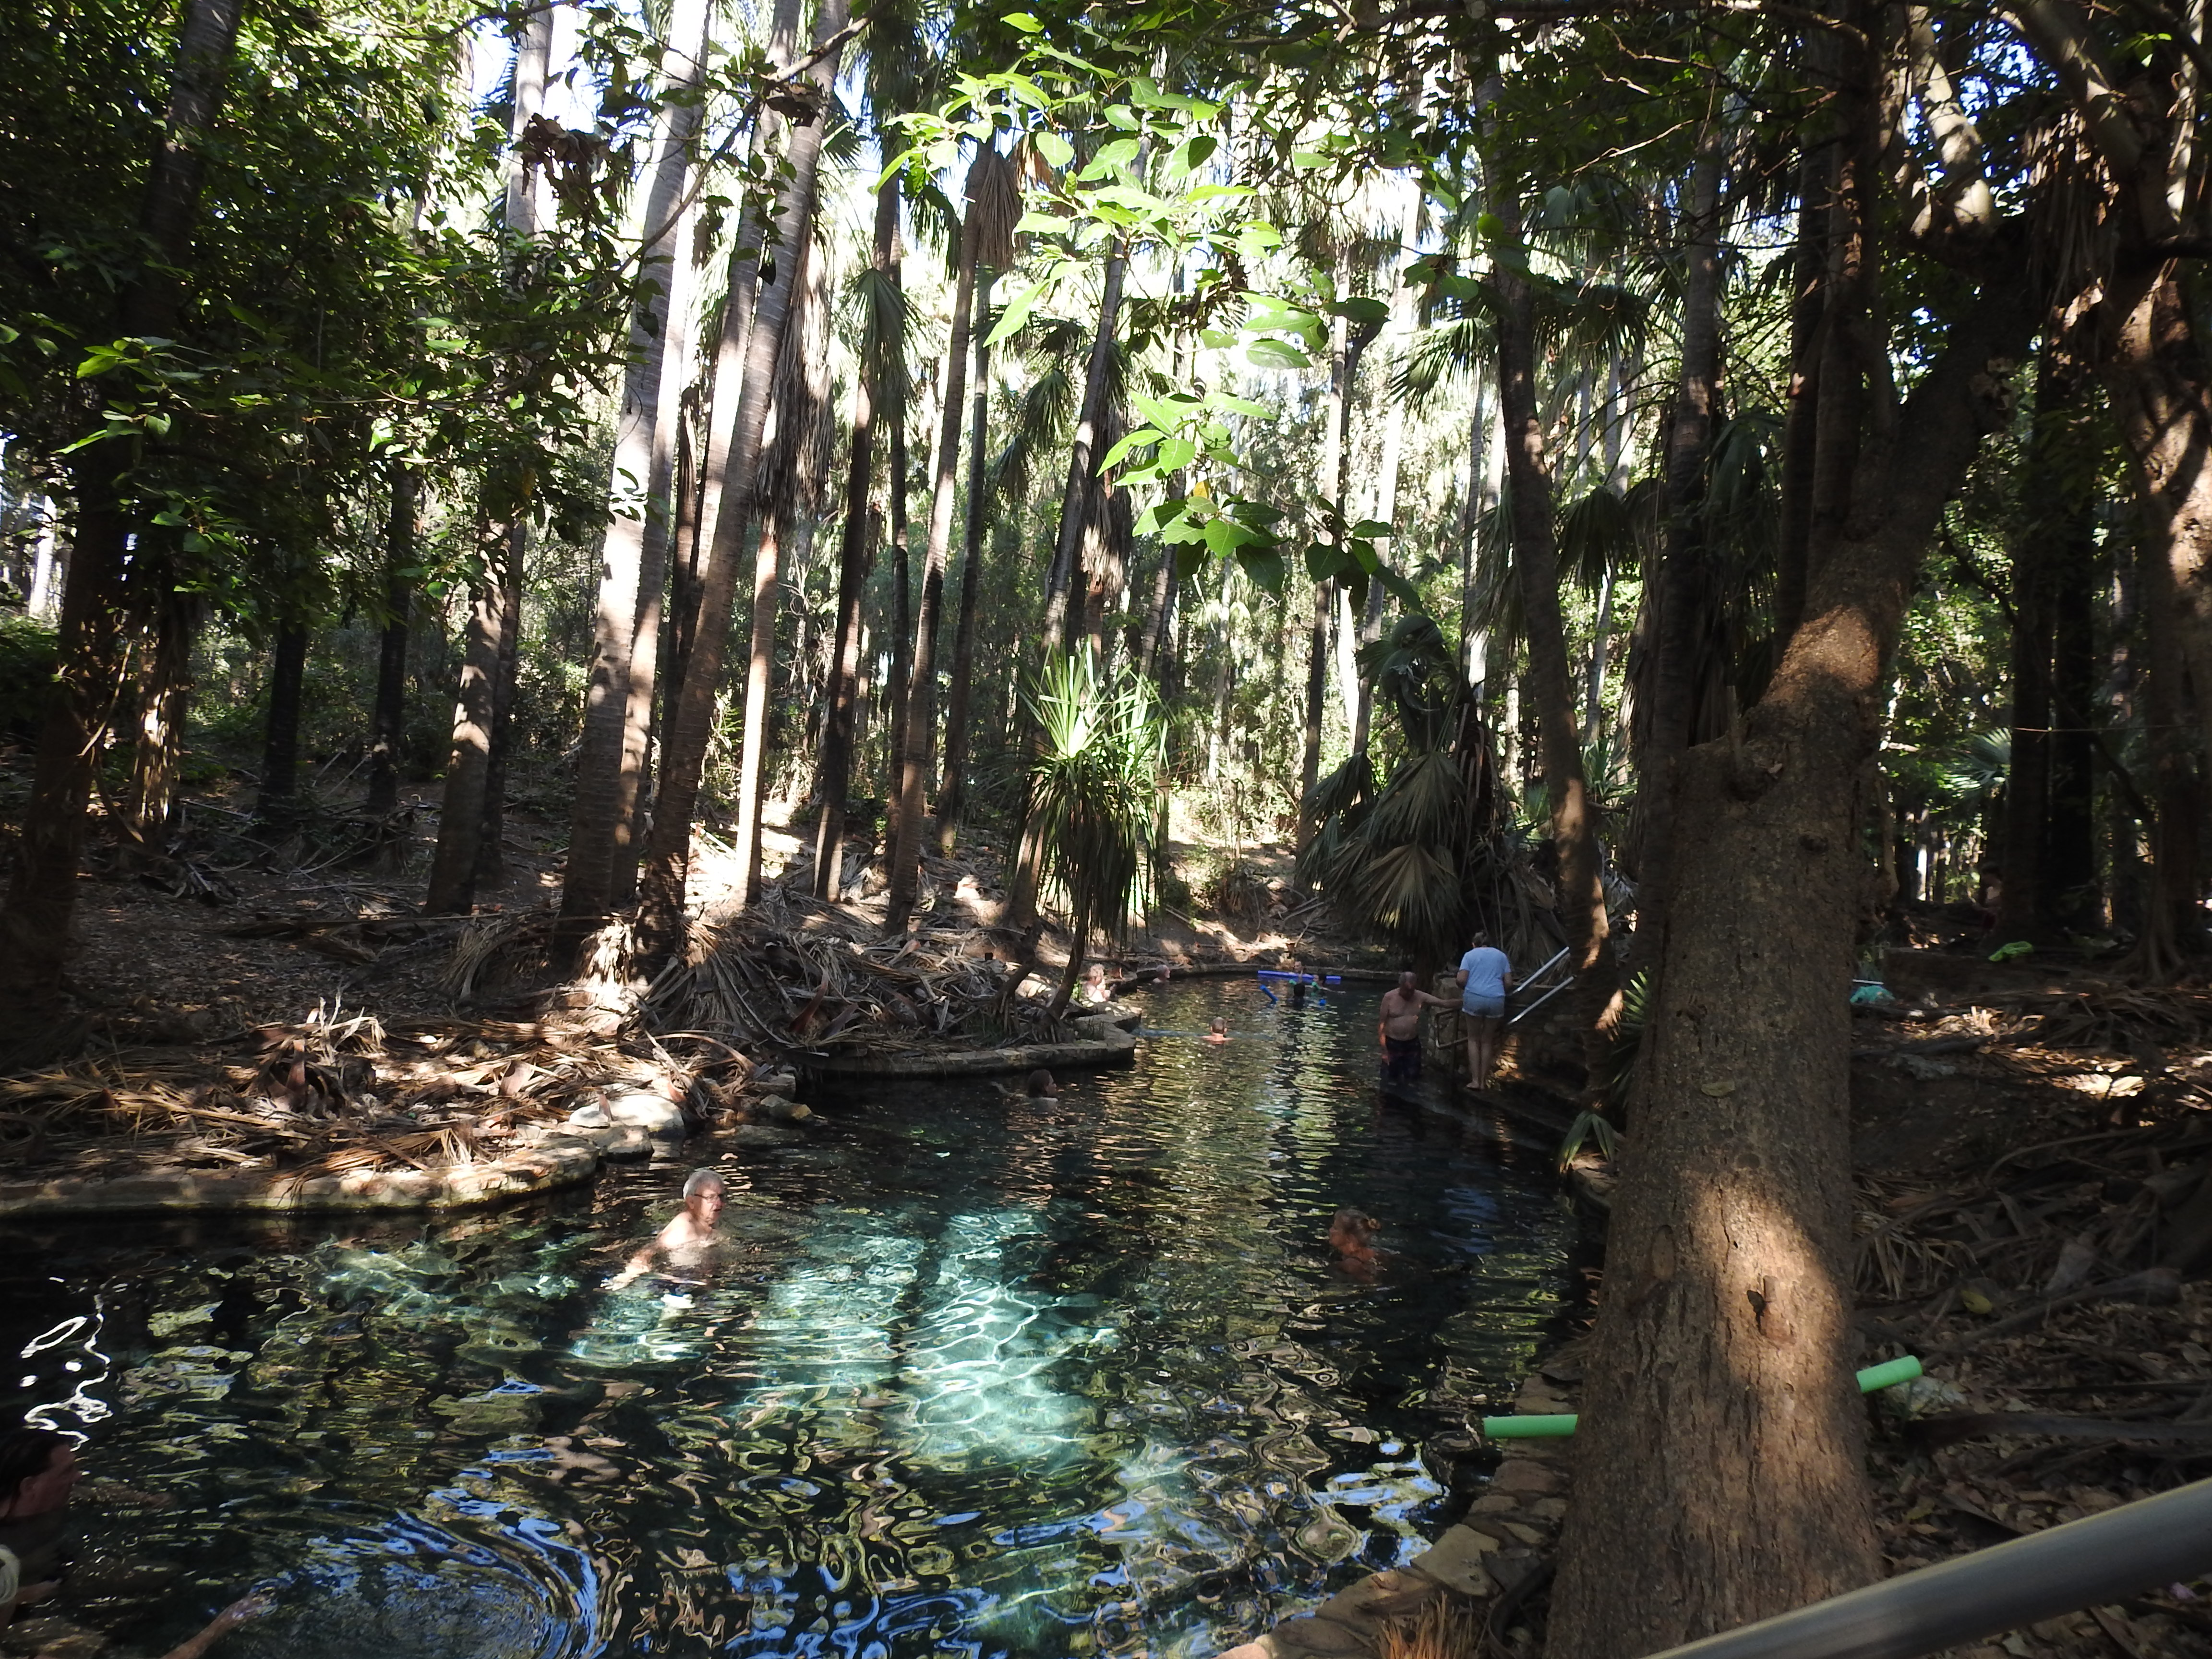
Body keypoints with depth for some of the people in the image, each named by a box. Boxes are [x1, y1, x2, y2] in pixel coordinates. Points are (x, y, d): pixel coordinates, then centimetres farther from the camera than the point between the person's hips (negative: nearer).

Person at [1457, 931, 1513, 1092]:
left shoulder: (1470, 955, 9)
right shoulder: (1501, 955, 17)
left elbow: (1461, 980, -3)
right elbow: (1509, 983, 11)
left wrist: (1463, 991, 17)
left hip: (1474, 998, -2)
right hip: (1496, 1000, 2)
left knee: (1474, 1040, 10)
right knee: (1488, 1041, 13)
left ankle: (1475, 1080, 4)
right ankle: (1484, 1081, 16)